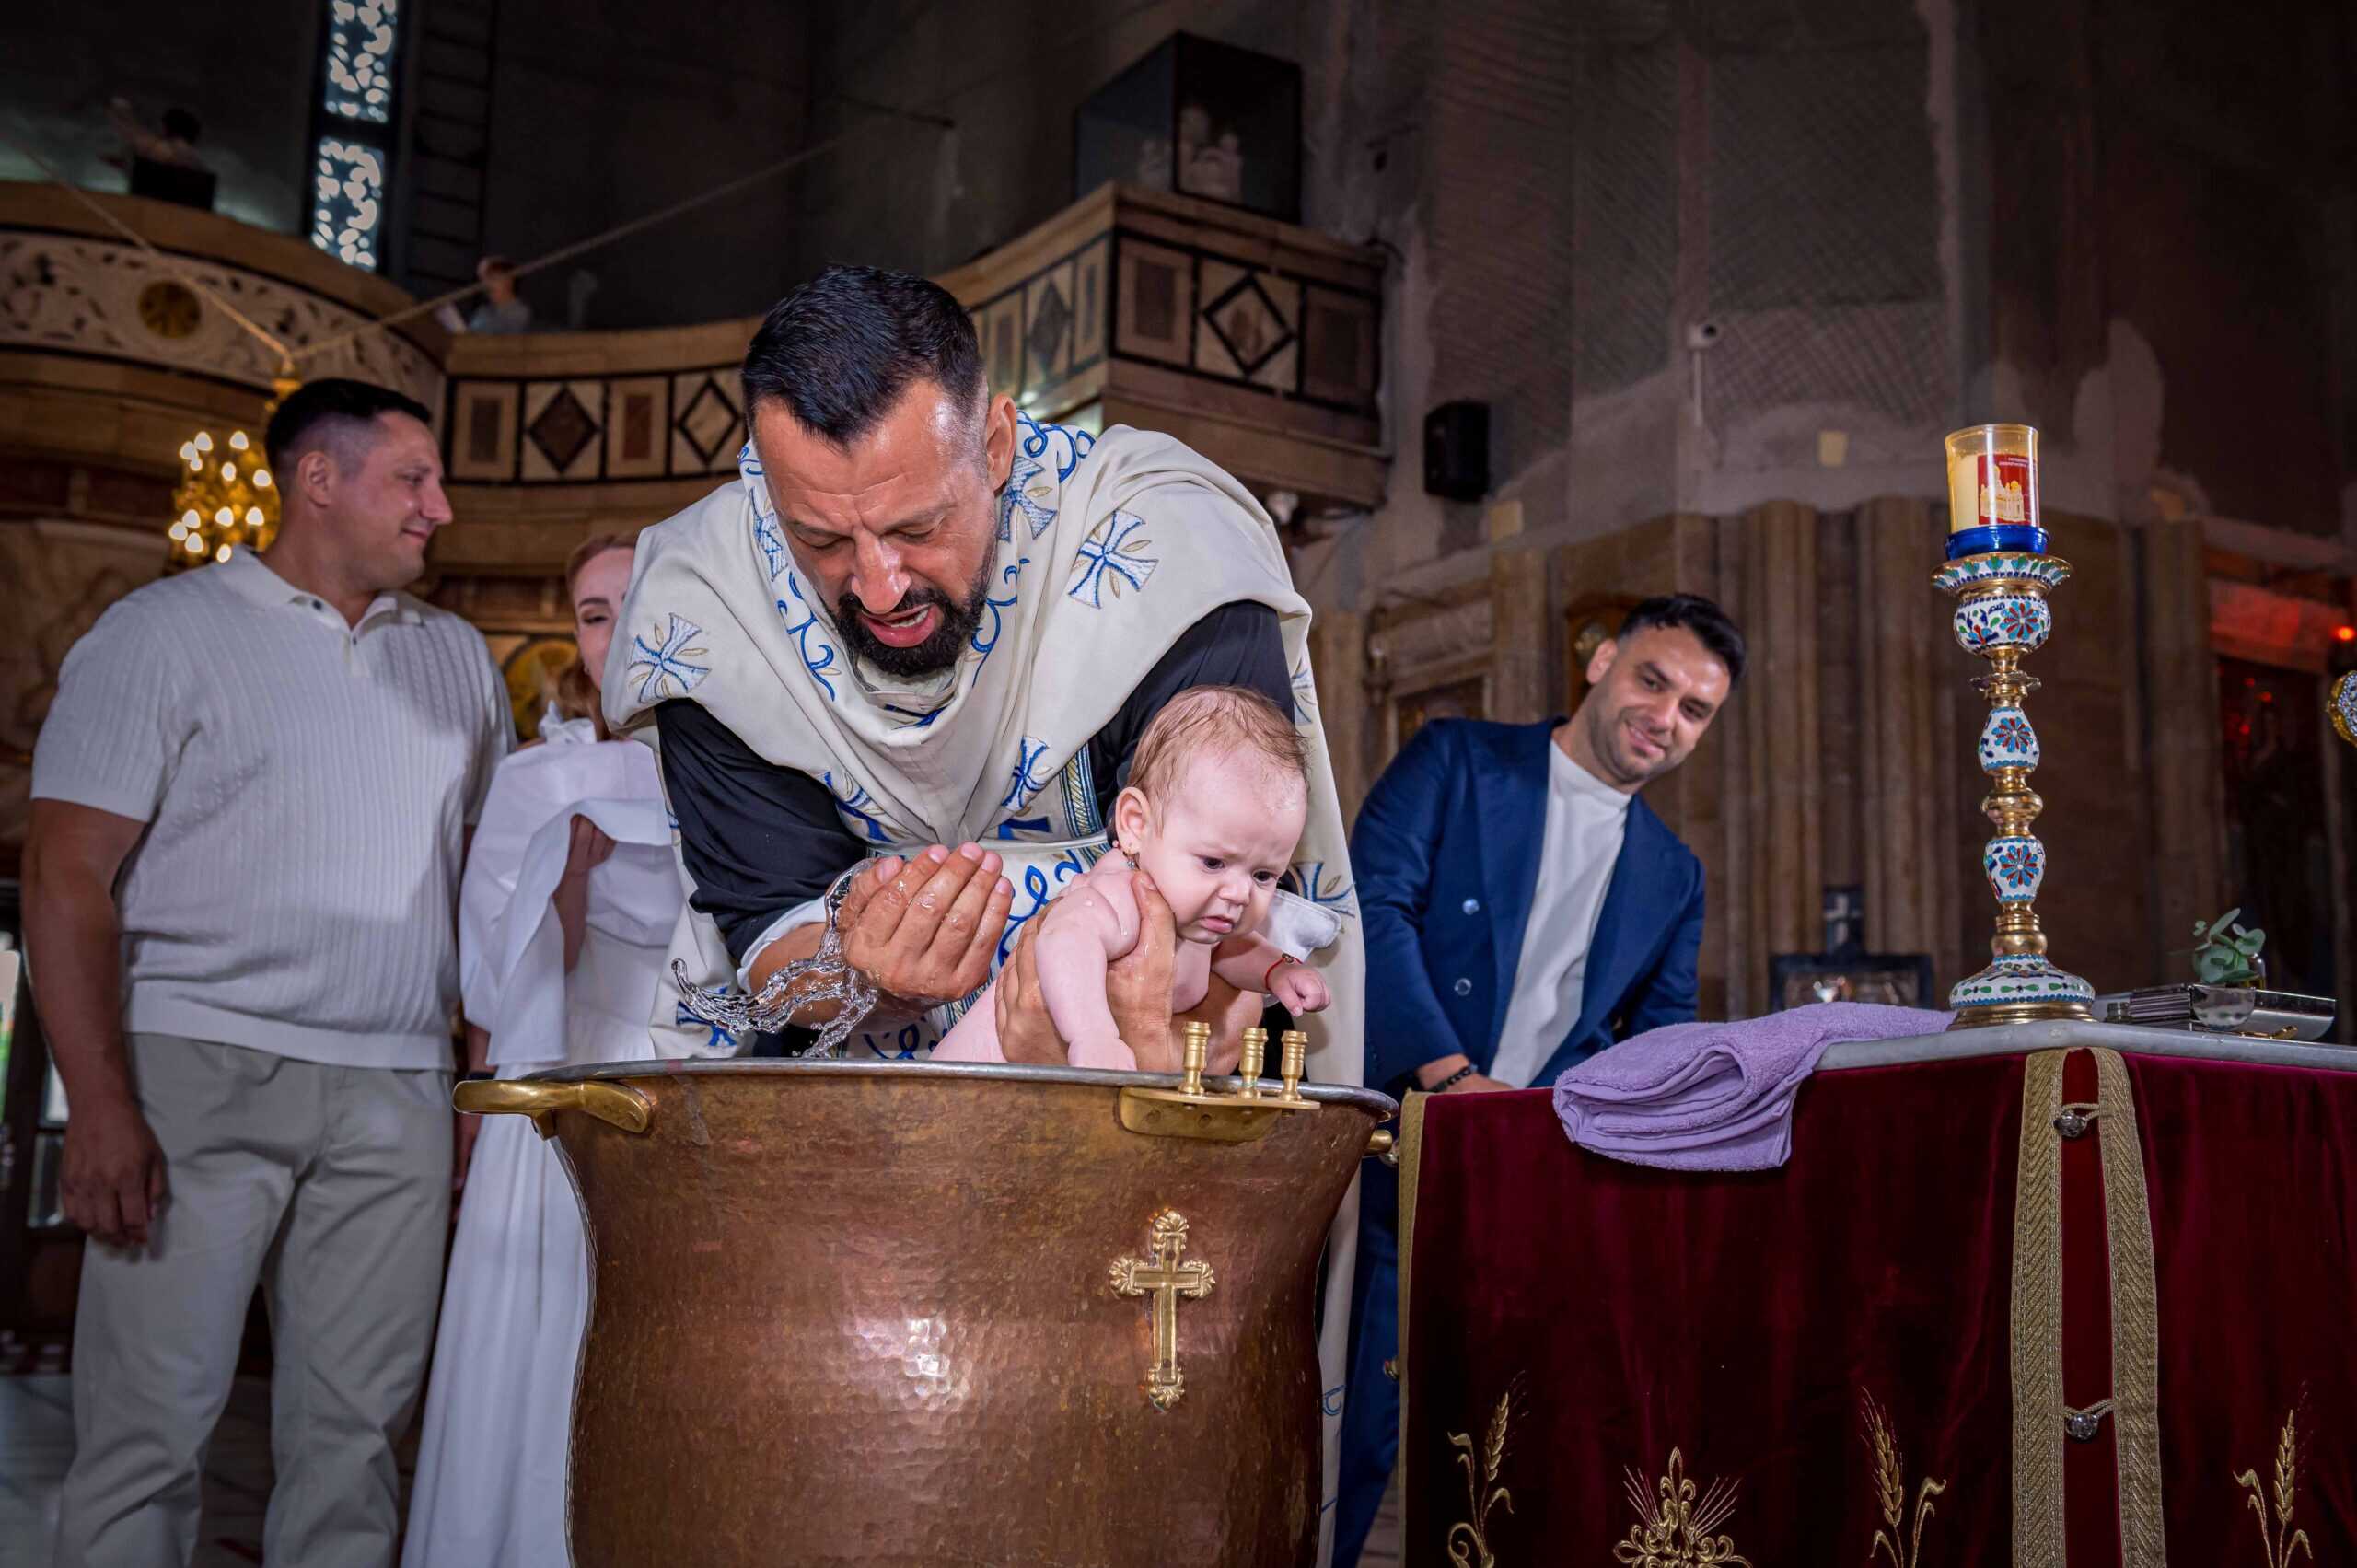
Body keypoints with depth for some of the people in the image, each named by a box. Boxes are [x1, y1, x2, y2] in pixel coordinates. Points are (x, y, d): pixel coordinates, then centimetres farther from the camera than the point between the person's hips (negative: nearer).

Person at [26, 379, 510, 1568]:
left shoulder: (456, 657, 16)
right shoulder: (167, 630, 2)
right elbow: (68, 874, -4)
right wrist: (101, 1106, -14)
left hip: (397, 1093, 4)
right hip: (205, 1070, -4)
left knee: (353, 1429, 7)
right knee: (152, 1420, -2)